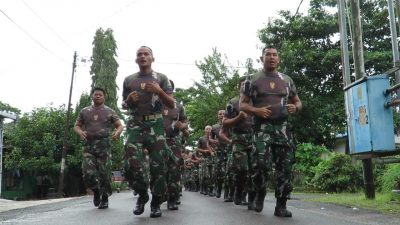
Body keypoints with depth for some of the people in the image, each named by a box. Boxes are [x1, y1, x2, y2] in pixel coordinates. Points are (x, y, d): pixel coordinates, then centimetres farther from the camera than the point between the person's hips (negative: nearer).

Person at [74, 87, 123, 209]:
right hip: (89, 145, 1)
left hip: (104, 145, -1)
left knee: (104, 174, -4)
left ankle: (104, 198, 13)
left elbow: (120, 126, 8)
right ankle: (96, 191, 19)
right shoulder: (84, 111, 15)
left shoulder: (110, 111, 9)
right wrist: (80, 132, -6)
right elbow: (76, 126, 17)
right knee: (88, 174, -10)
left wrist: (117, 132, -16)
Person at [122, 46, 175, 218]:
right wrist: (129, 100, -3)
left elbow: (172, 105, 5)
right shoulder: (128, 80, 14)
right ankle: (142, 194, 16)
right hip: (135, 126, 2)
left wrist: (159, 91, -12)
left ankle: (156, 203, 8)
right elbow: (124, 105, 21)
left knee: (157, 166, -5)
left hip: (155, 125, -1)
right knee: (131, 166, -8)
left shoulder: (161, 78, 8)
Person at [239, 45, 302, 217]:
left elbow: (298, 102, 21)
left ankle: (281, 205, 8)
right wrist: (256, 110, -15)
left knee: (284, 167, -1)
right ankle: (260, 194, 11)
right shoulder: (253, 80, 6)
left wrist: (295, 108, -3)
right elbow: (242, 104, 5)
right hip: (262, 127, -3)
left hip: (282, 127, 3)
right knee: (261, 163, -18)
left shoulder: (287, 80, 15)